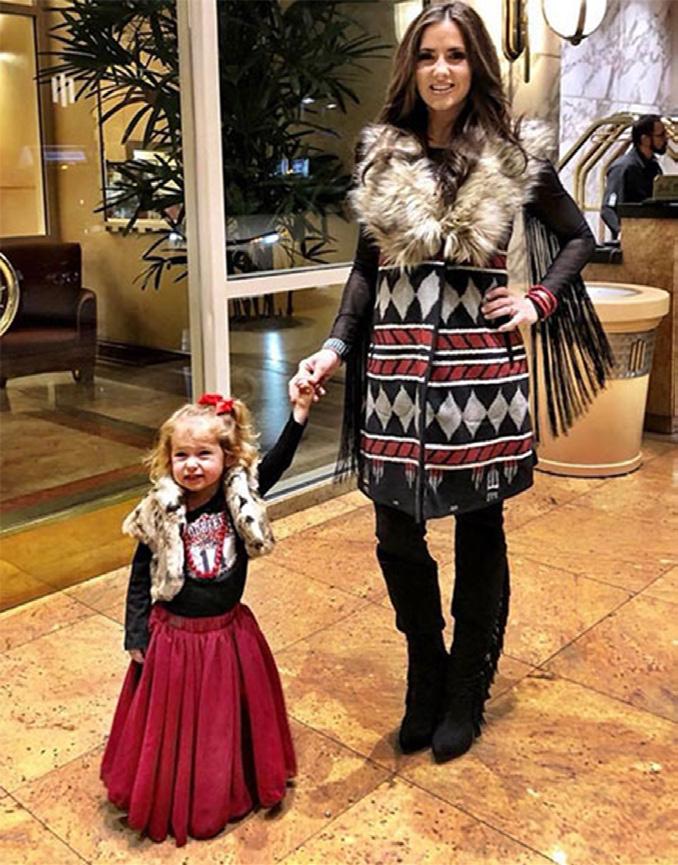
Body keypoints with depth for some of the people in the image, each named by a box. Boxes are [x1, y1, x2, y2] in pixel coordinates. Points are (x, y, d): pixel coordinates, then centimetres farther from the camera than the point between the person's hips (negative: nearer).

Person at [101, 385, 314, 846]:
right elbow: (140, 578, -6)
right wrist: (137, 637, -5)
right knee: (176, 722, 12)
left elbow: (276, 462, -16)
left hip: (231, 631, 2)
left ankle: (234, 787, 42)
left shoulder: (240, 497, -10)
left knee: (233, 716, 19)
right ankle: (174, 801, 34)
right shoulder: (160, 515, -14)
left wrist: (300, 411, -27)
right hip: (175, 638, -2)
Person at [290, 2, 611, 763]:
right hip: (397, 367, 2)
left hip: (479, 368, -1)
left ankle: (464, 695, 28)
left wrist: (539, 303, -1)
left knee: (478, 535, 9)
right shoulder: (379, 156, 6)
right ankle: (425, 681, 31)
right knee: (396, 536, 5)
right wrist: (334, 347, -1)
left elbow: (578, 236, 13)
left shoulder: (511, 159, 1)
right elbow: (367, 267, 9)